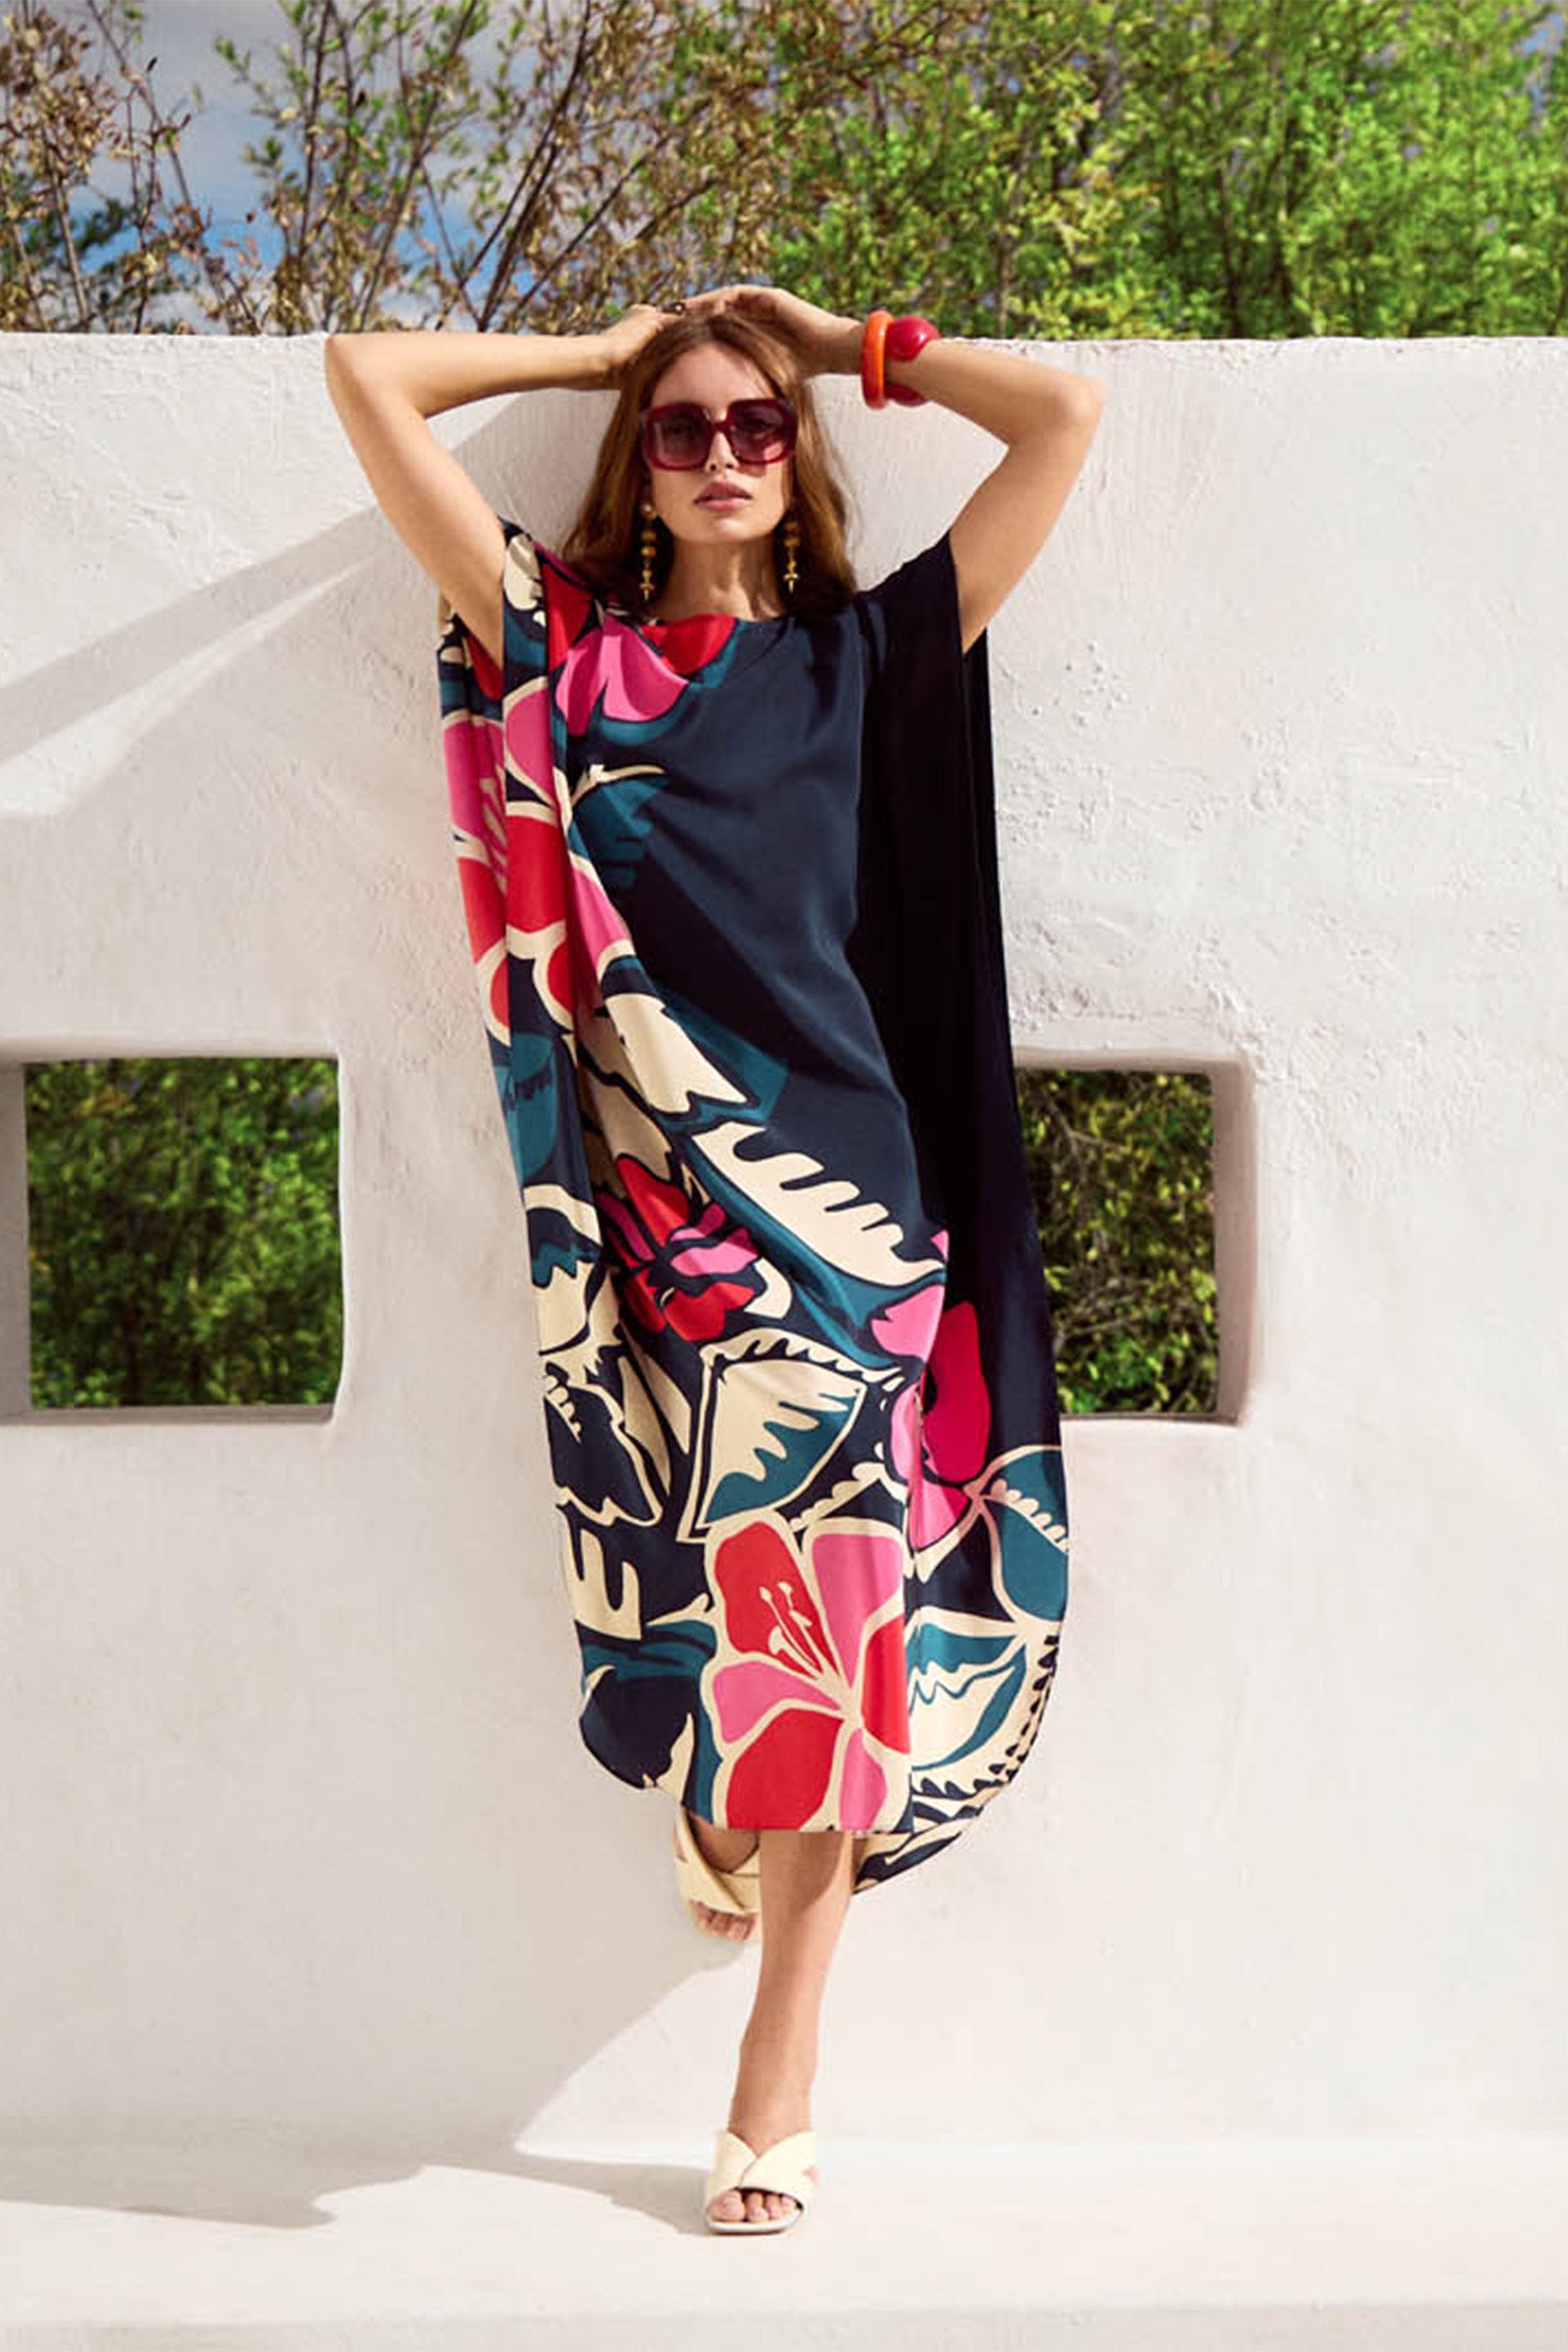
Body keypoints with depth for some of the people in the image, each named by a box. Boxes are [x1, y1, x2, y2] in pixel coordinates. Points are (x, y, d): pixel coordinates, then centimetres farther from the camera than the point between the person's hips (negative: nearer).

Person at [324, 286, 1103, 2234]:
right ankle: (710, 1805, 31)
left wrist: (850, 347, 17)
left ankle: (774, 2087, 4)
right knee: (680, 1573, -4)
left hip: (834, 1199, 0)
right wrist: (603, 349, 18)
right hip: (636, 1195, 0)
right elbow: (366, 376, 10)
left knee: (831, 1609, -3)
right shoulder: (561, 646, 12)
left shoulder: (868, 657, 13)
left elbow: (1066, 416, 9)